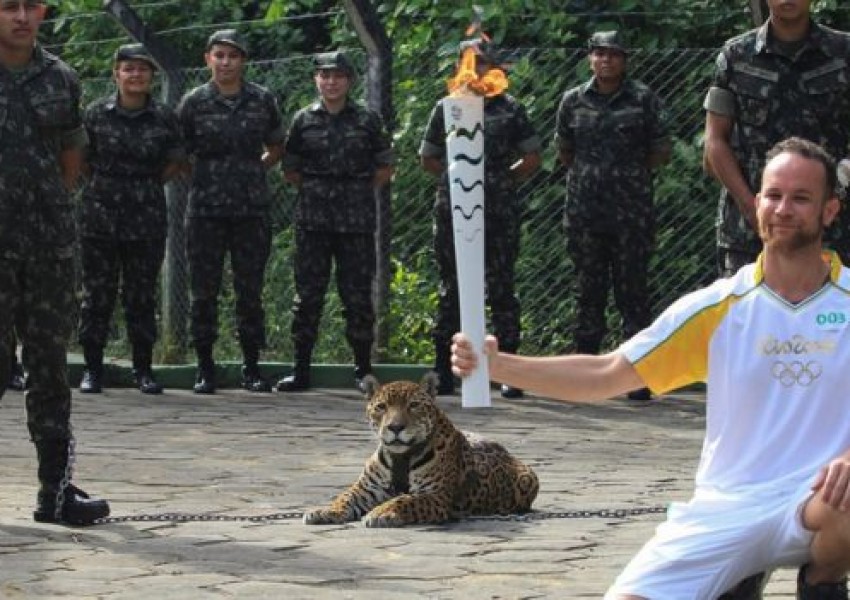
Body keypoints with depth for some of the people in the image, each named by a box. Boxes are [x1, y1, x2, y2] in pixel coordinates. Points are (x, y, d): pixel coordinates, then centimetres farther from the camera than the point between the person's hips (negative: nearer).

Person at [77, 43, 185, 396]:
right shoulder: (96, 114, 1)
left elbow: (176, 162, 12)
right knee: (97, 292, 1)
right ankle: (92, 369, 7)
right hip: (100, 215, 0)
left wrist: (148, 185, 6)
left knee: (142, 295, 4)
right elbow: (80, 159, 11)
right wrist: (105, 184, 6)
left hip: (147, 216, 0)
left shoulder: (164, 118, 2)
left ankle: (143, 369, 12)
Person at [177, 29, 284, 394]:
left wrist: (255, 170, 8)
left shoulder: (262, 101, 5)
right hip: (206, 210, -1)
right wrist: (199, 175, 3)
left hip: (252, 210, 1)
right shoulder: (194, 103, 1)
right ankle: (205, 368, 7)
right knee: (204, 292, 1)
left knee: (250, 291, 3)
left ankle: (251, 367, 10)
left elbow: (276, 147, 18)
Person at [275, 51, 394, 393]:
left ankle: (363, 370, 9)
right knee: (307, 294, 0)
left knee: (358, 294, 0)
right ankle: (301, 370, 4)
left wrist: (360, 194, 5)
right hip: (312, 220, 1)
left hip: (356, 220, -1)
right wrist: (314, 191, 6)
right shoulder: (304, 120, 7)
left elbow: (385, 168, 13)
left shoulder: (367, 120, 6)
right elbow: (290, 170, 15)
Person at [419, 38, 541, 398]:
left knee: (501, 288, -1)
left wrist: (504, 179, 7)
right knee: (451, 291, 5)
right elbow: (428, 159, 19)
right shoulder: (447, 108, 10)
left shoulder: (509, 109, 5)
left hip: (499, 214, -2)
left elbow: (533, 159, 9)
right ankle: (444, 372, 8)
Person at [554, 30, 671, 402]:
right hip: (584, 211, 2)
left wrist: (630, 172, 6)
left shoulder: (643, 100, 2)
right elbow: (563, 152, 18)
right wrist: (589, 173, 10)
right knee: (589, 291, 6)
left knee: (632, 290, -1)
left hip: (632, 213, -2)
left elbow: (661, 153, 6)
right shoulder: (573, 101, 8)